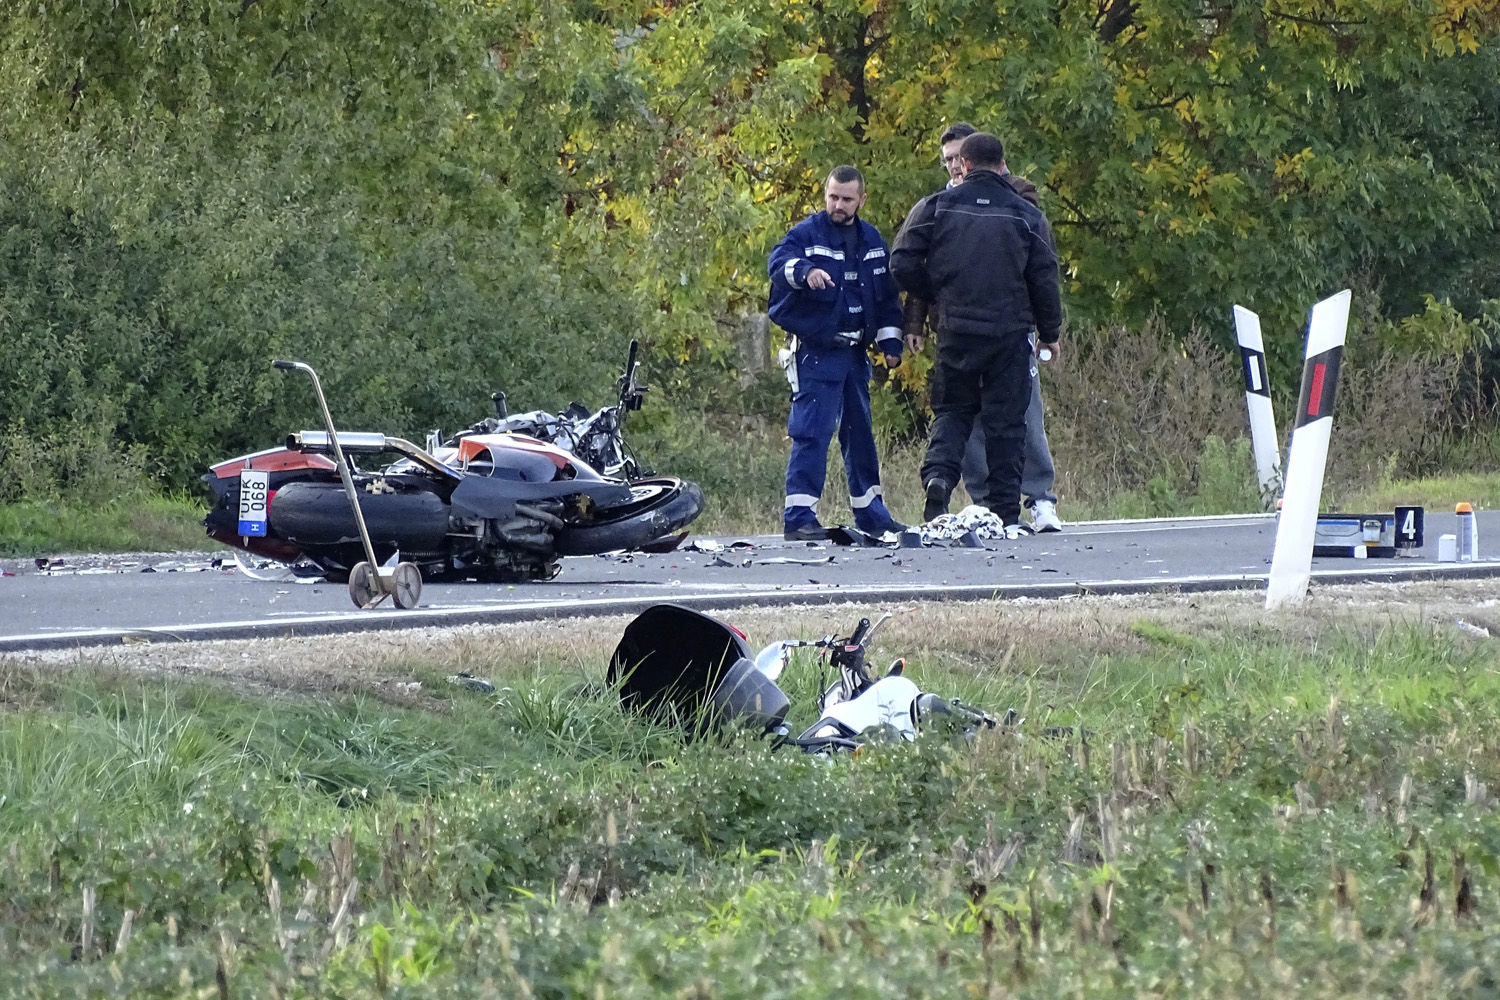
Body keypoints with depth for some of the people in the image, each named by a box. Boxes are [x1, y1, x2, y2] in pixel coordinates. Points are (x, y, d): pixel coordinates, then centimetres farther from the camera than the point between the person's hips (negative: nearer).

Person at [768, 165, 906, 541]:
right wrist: (804, 270, -46)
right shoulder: (807, 234, -5)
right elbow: (779, 262, -25)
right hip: (816, 351, -6)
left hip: (856, 352, 6)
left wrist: (890, 342, 12)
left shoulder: (872, 241, 13)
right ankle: (799, 517, -12)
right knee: (812, 434, -12)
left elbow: (887, 295, 19)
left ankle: (871, 513, 26)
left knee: (860, 432, 16)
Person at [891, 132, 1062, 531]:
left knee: (951, 411, 14)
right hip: (1010, 333, -1)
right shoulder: (1026, 215, 1)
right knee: (1005, 422, 5)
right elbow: (1044, 279, 2)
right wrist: (1050, 333, 14)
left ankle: (938, 473, -14)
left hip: (955, 331, 1)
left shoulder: (936, 207, 0)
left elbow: (903, 266, -2)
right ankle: (1005, 511, 4)